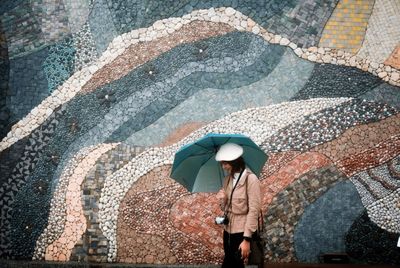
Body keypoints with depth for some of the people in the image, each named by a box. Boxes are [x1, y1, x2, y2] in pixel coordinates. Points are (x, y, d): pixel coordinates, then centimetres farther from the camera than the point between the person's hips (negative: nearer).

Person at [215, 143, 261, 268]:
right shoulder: (228, 179, 8)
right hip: (228, 230, 6)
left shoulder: (251, 179, -13)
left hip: (242, 231, -6)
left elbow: (253, 210, -16)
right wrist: (222, 200, -10)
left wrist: (247, 239, -18)